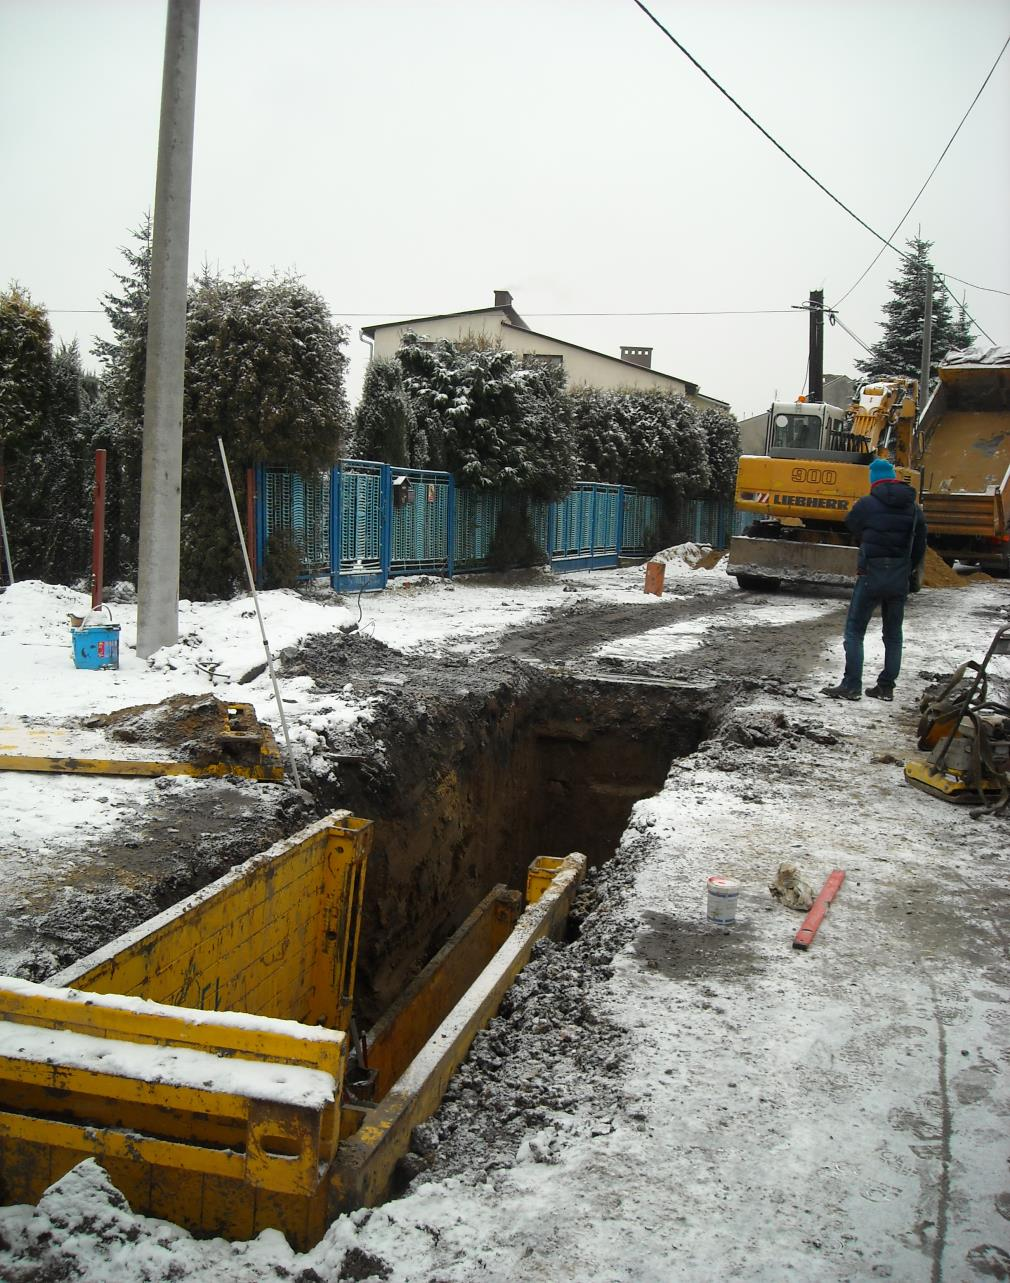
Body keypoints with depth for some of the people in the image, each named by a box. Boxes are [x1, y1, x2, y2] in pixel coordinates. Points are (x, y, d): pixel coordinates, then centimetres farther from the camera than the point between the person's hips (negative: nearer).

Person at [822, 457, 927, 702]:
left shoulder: (866, 504, -11)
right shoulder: (914, 508, 5)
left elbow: (851, 525, 5)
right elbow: (920, 546, 9)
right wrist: (913, 571, 19)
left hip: (872, 575, -5)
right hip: (900, 578, 5)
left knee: (855, 630, 1)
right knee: (893, 634, 13)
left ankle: (851, 686, -4)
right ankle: (886, 687, 16)